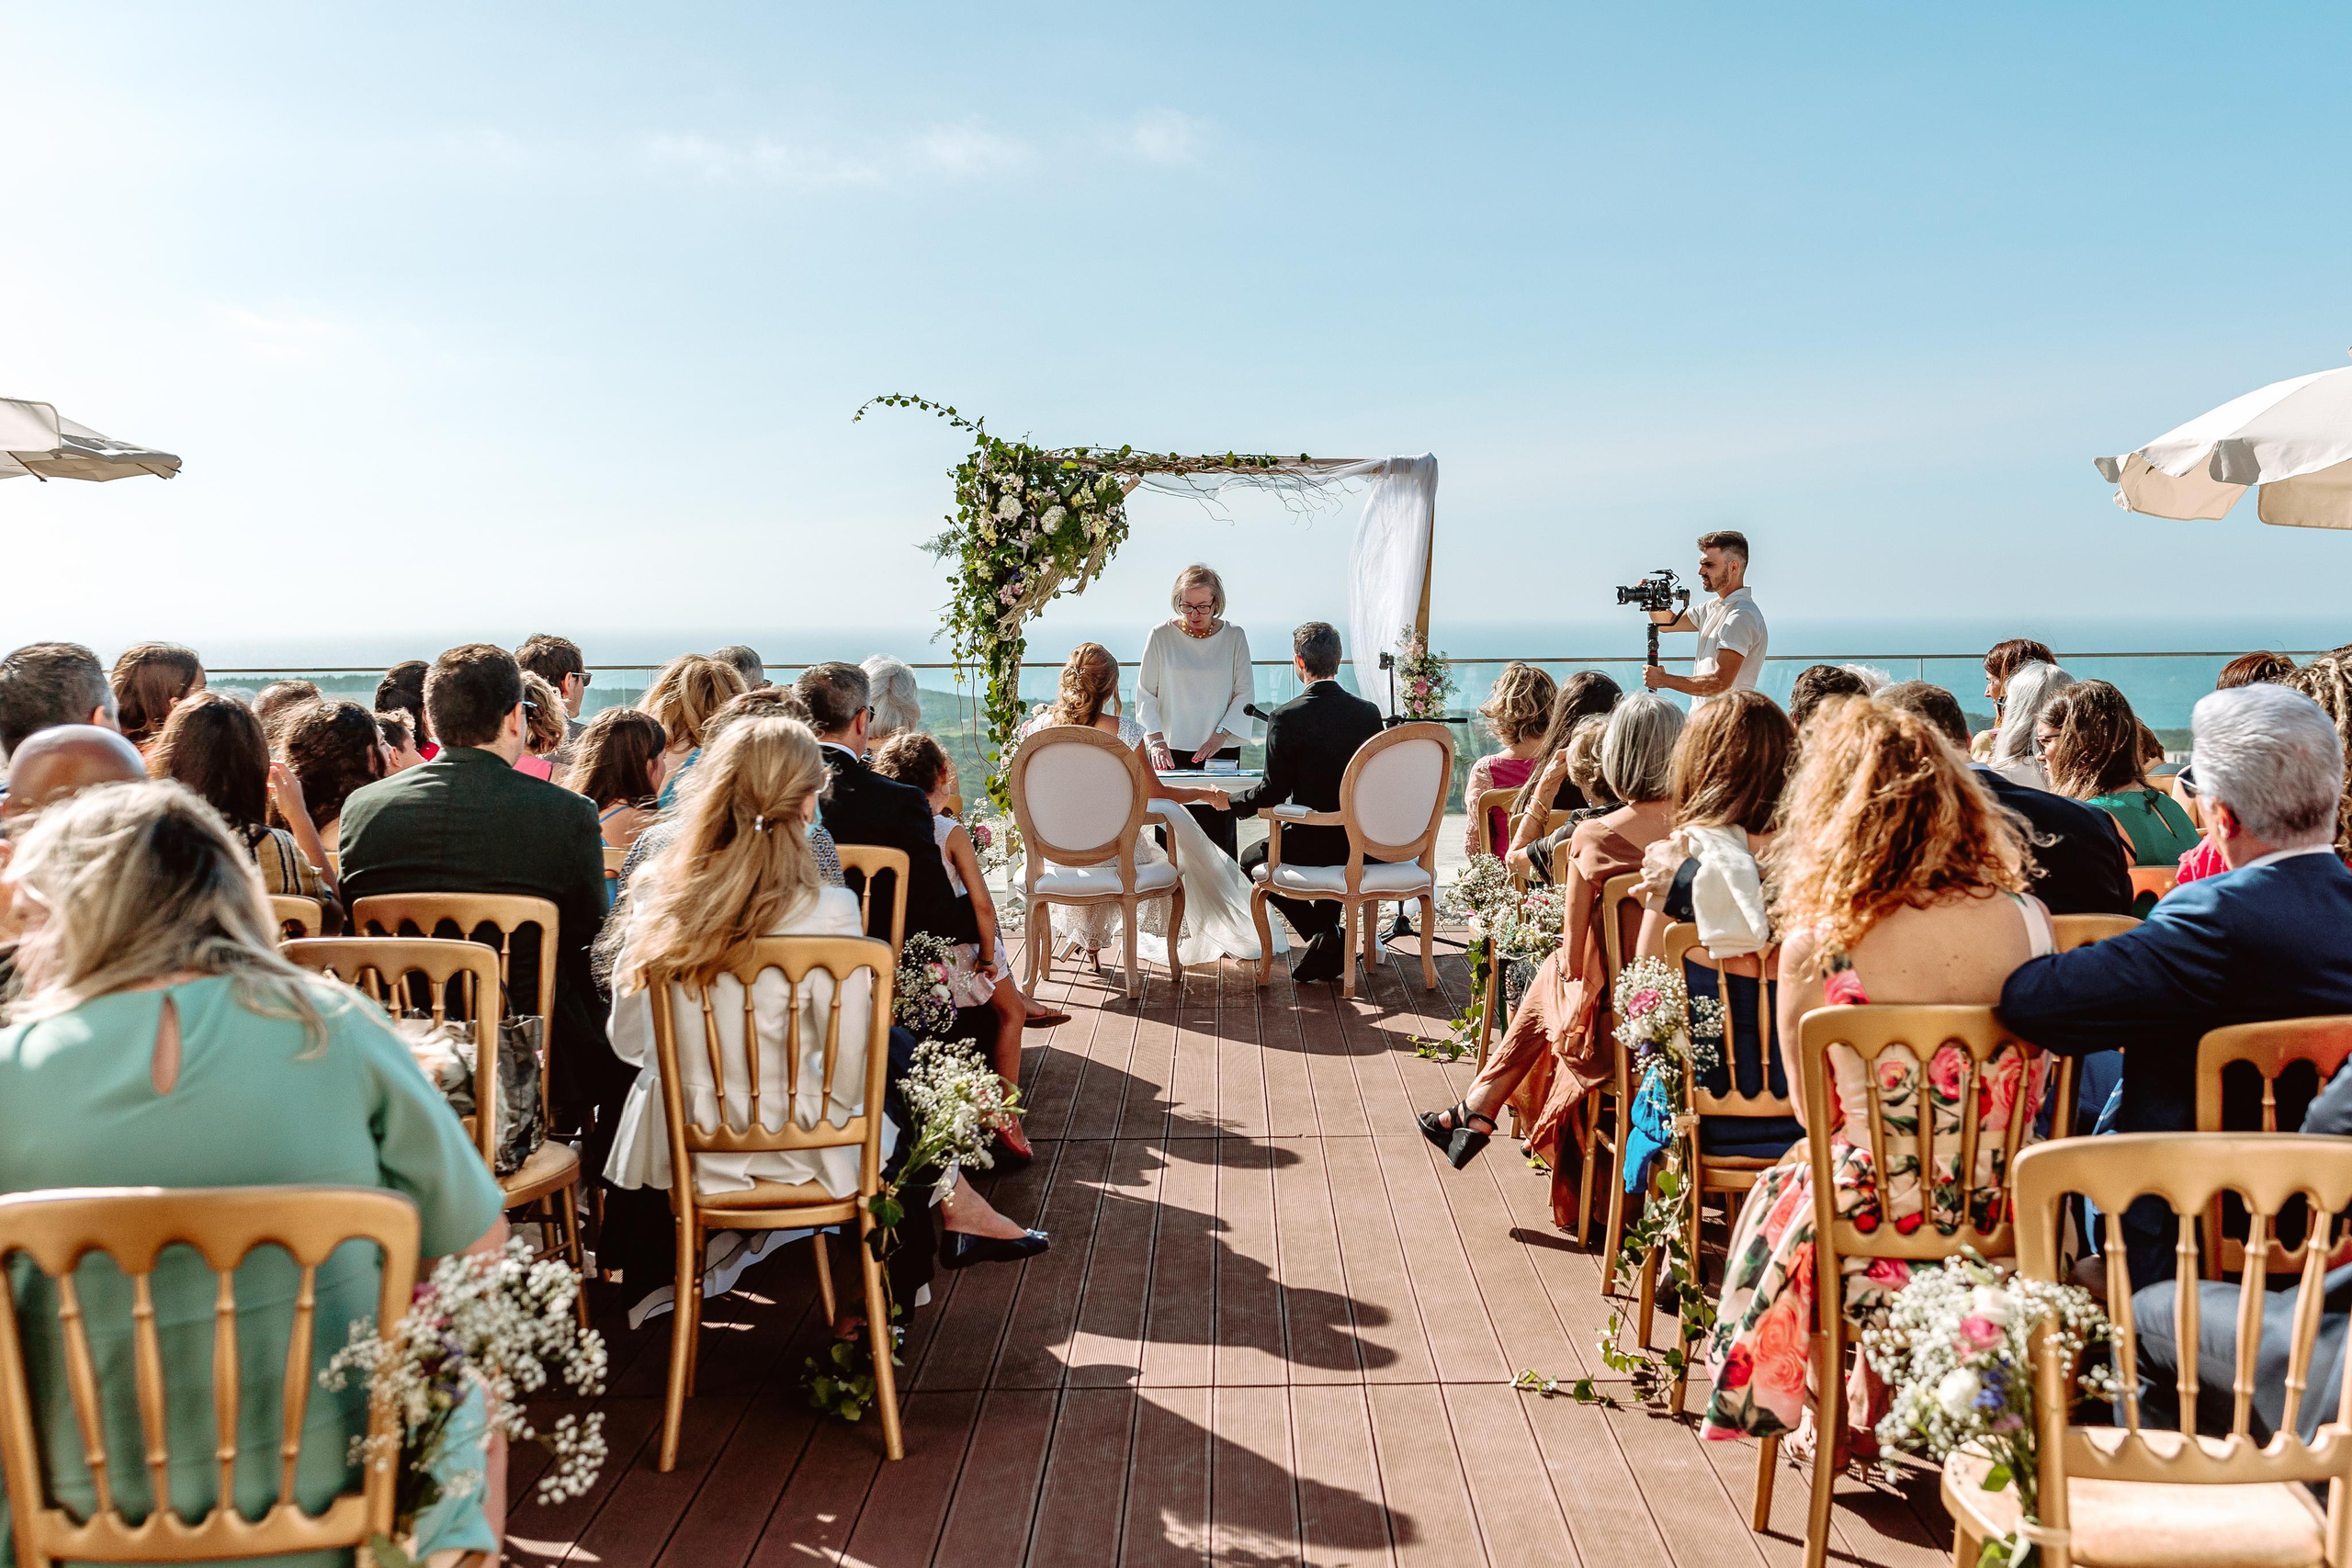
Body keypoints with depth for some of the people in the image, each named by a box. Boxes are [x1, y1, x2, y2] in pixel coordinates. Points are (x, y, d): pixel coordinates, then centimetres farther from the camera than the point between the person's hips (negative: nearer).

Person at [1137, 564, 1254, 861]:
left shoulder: (1234, 636, 5)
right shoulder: (1161, 636, 3)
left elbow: (1245, 694, 4)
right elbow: (1146, 694, 4)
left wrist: (1220, 736, -9)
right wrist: (1156, 741, -9)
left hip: (1222, 751, 1)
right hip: (1173, 752, 0)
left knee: (1221, 833, -6)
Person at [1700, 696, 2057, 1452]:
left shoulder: (1815, 946, -19)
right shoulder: (2027, 920, -10)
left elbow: (1816, 1115, -4)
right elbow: (2031, 1098, 6)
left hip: (1876, 1235, -3)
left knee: (1781, 1189, 29)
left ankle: (1859, 1414, 47)